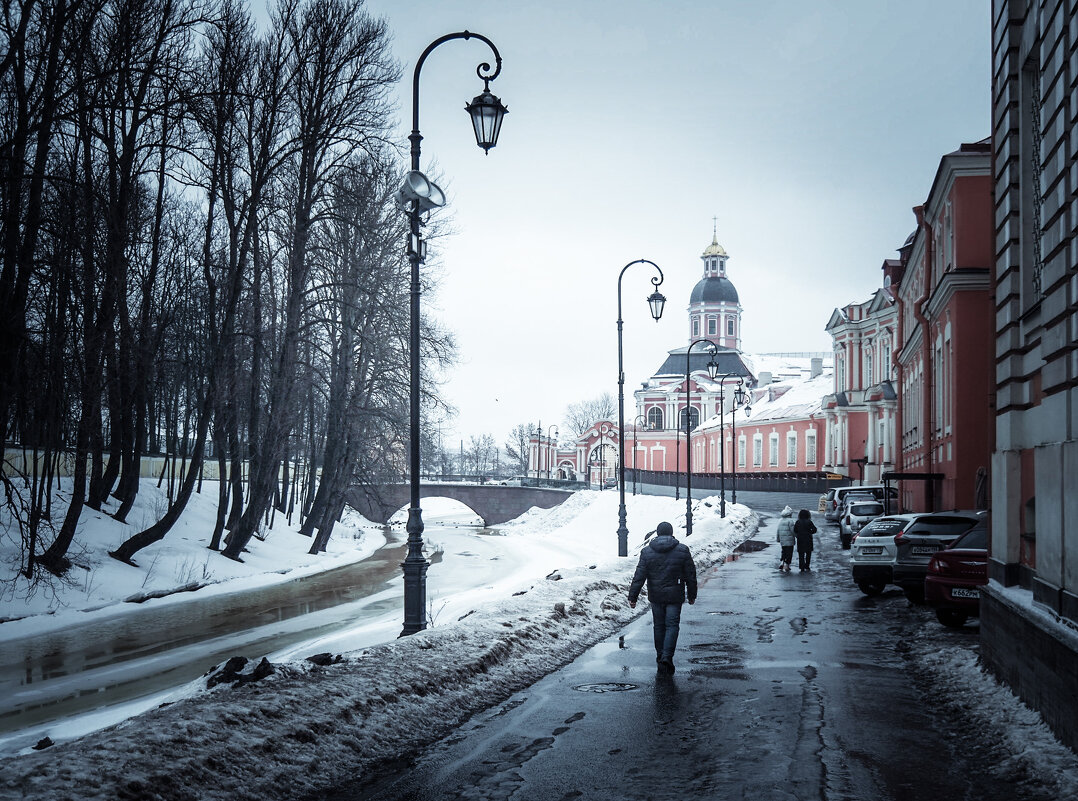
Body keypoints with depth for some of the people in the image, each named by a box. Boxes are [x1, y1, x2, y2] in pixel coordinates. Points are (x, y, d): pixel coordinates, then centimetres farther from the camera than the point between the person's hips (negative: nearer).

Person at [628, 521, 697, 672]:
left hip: (655, 596, 1)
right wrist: (692, 595, 12)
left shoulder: (647, 551, -2)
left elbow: (639, 576, -5)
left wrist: (633, 596, -3)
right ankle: (667, 657, -12)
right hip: (675, 596, -1)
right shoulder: (683, 550, -2)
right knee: (672, 625, 2)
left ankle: (660, 656, 22)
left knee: (659, 626, 14)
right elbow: (691, 575, 1)